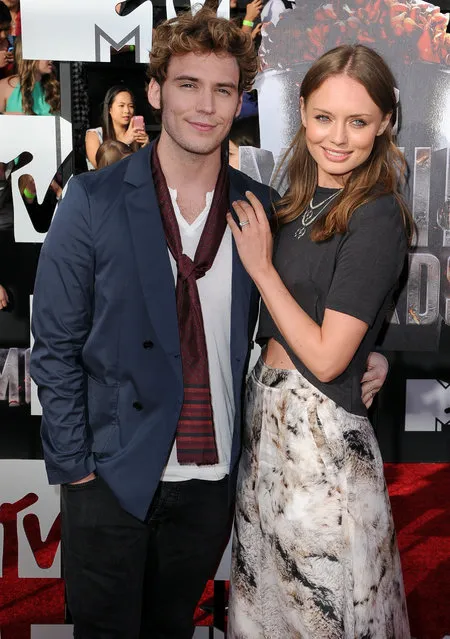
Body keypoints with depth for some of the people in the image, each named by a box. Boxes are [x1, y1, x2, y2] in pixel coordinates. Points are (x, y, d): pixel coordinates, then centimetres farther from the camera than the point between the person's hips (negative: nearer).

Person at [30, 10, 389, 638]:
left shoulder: (260, 207, -1)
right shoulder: (94, 199, -9)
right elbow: (56, 346, -6)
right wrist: (74, 466, -8)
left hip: (214, 477, 3)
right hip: (113, 475, -2)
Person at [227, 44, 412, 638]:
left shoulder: (377, 217, -17)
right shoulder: (300, 199, 7)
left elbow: (326, 357, -19)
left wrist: (262, 268, -13)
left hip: (320, 427, -7)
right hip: (268, 403, 8)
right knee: (266, 586, 23)